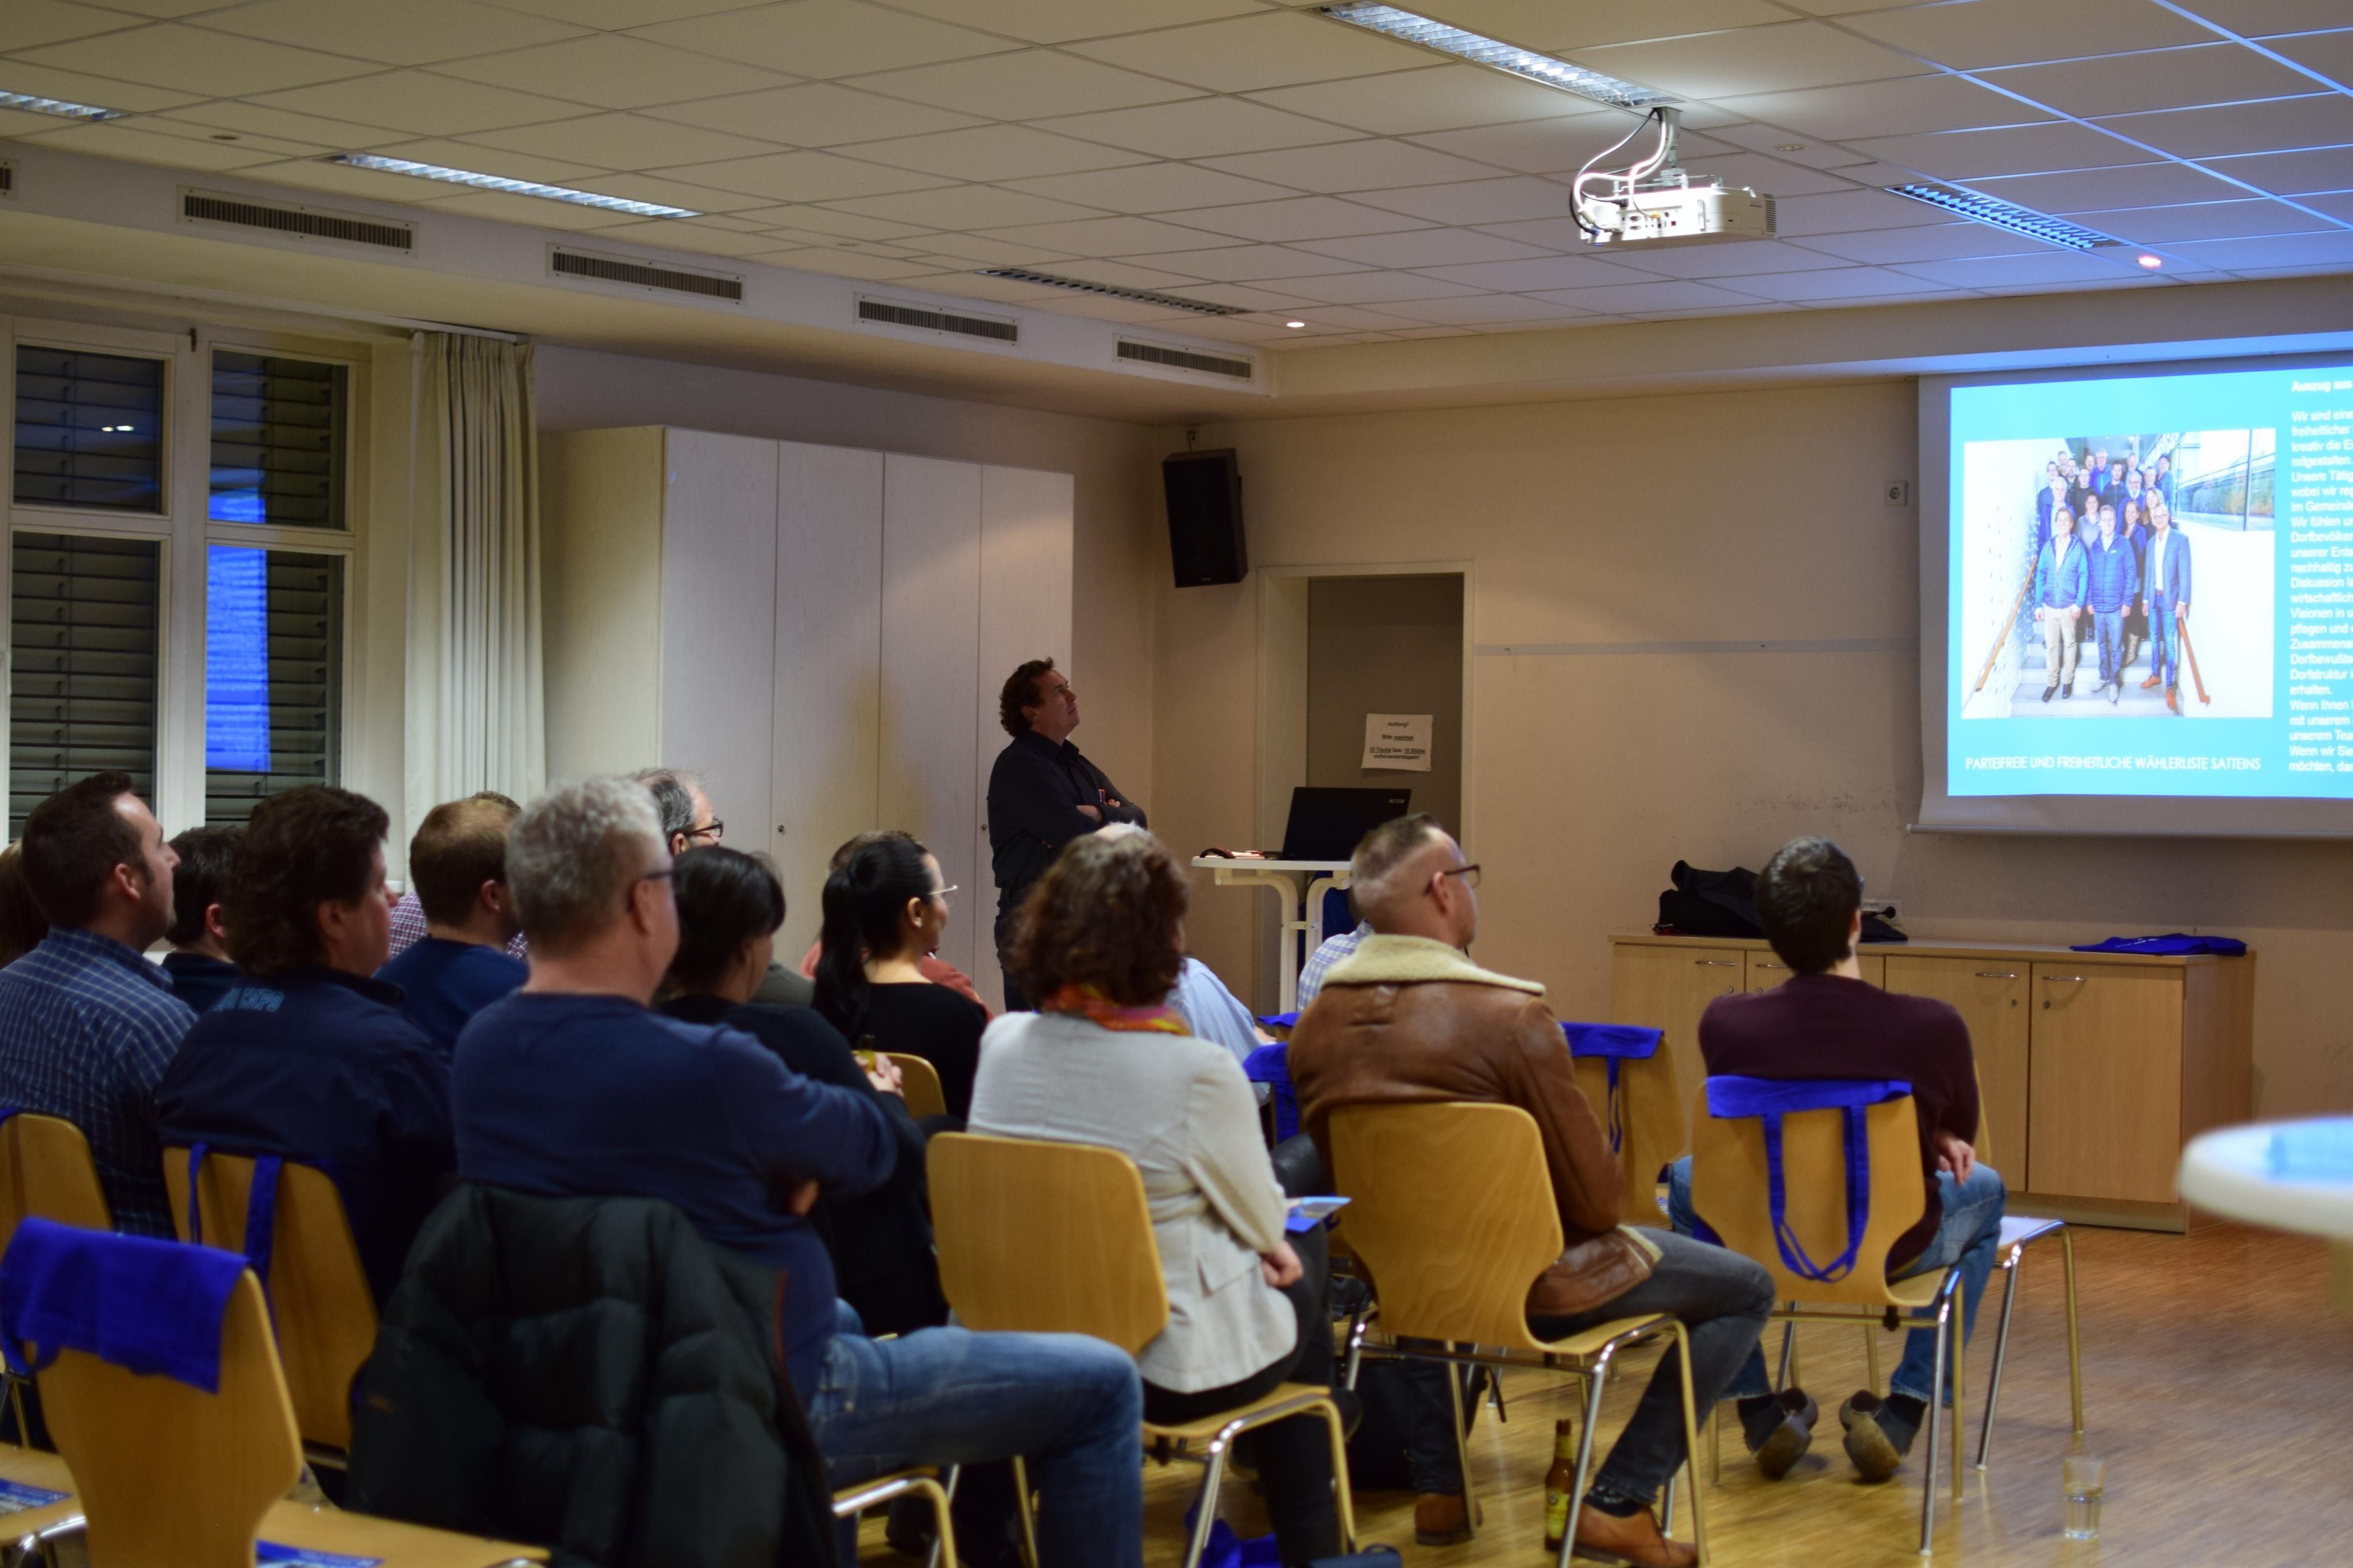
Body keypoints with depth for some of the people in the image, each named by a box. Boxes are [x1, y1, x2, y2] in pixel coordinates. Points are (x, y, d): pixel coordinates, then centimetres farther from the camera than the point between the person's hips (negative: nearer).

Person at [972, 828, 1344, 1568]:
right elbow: (1263, 1222, -8)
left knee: (1269, 1254, 29)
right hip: (1171, 1368, -6)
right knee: (1304, 1270, 26)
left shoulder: (1002, 1043, -6)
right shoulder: (1197, 1071, -24)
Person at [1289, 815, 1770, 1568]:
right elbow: (1596, 1202, -16)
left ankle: (1435, 1478, 31)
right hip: (1530, 1284, -6)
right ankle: (1616, 1504, 6)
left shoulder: (1316, 1025, -7)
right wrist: (1592, 1217, 7)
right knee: (1746, 1289, 11)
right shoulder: (1511, 1017, -24)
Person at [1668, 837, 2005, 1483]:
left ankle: (1760, 1413, 29)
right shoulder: (1932, 1026, -21)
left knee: (1688, 1176, 34)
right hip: (1894, 1251, -1)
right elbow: (1959, 1133, 2)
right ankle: (1901, 1415, 21)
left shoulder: (1725, 1023, -16)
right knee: (1983, 1189, 32)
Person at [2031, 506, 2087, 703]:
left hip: (2069, 606, -2)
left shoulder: (2078, 547, -3)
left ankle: (2068, 680, 21)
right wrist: (2038, 604, 0)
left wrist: (2079, 603, -11)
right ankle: (2051, 683, 14)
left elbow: (2083, 576, -4)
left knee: (2069, 643, 9)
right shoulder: (2047, 547, 3)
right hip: (2050, 605, 2)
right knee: (2051, 645, 6)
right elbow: (2040, 576, 4)